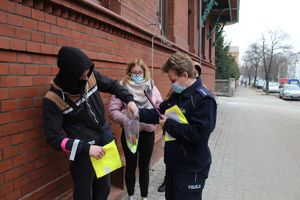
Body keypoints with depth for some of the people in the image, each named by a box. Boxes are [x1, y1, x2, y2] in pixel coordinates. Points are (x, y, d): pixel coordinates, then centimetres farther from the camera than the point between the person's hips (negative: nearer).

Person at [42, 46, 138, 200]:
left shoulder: (91, 76, -9)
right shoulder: (53, 99, -19)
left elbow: (112, 85, 8)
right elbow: (53, 137, -19)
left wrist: (129, 100, -7)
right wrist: (86, 148, -26)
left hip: (105, 140, 5)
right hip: (84, 150, -4)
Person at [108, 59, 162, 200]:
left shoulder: (152, 87, 1)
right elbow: (112, 111, -10)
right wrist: (127, 119, -23)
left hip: (148, 133, 2)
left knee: (144, 166, 15)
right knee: (131, 166, 15)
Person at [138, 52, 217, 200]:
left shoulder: (204, 99, -22)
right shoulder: (177, 95, 6)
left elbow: (198, 134, -31)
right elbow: (160, 113, 12)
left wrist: (168, 124, -22)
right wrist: (138, 113, -3)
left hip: (191, 169, -9)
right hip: (173, 162, 9)